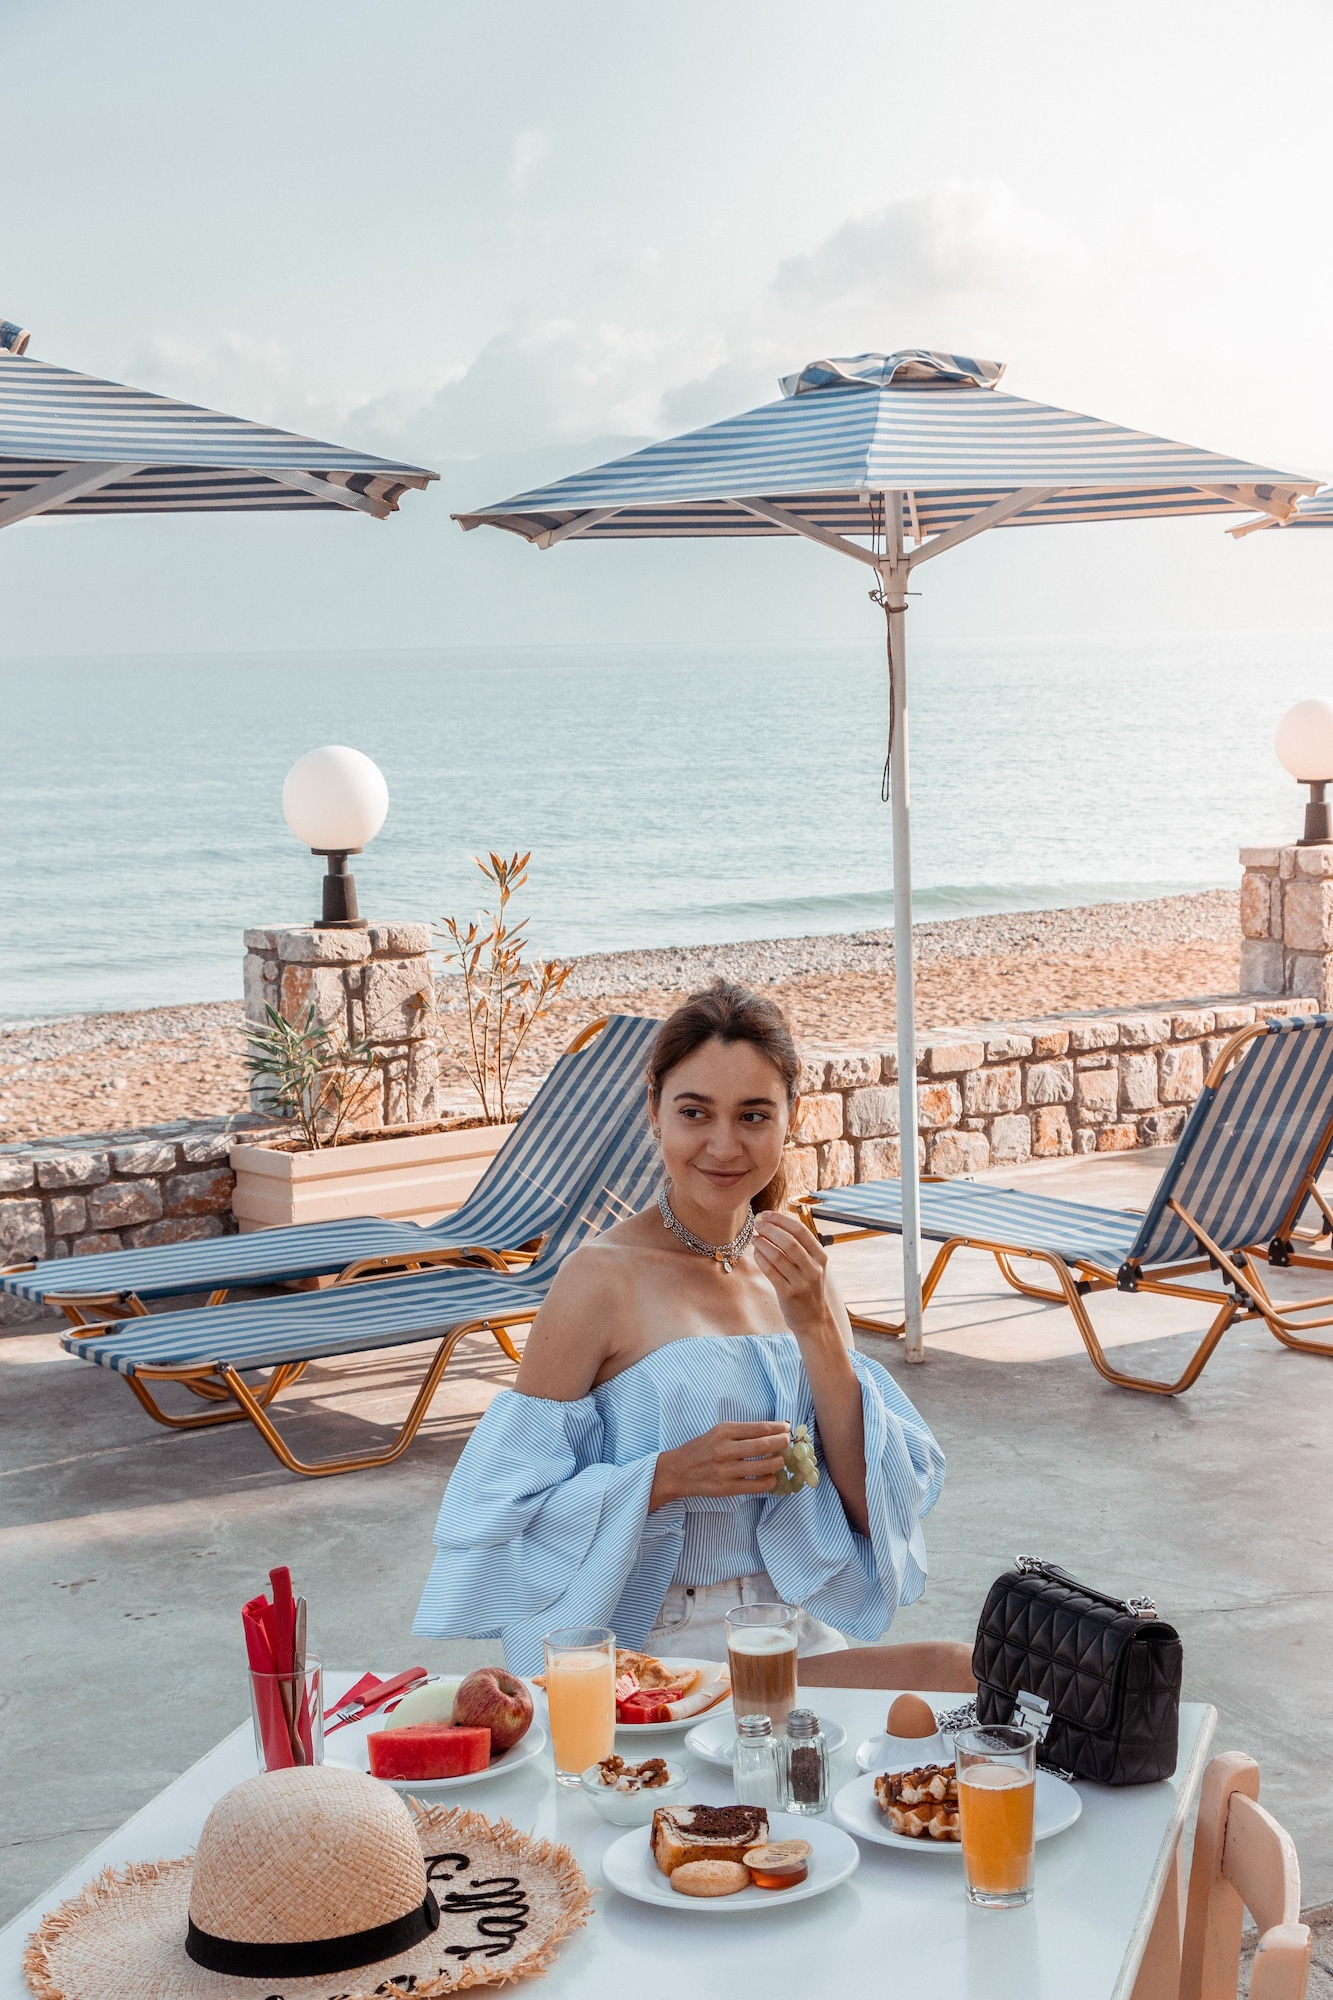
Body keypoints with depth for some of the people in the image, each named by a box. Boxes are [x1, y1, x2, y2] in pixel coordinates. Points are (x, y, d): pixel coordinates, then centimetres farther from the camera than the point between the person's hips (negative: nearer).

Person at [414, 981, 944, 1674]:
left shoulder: (794, 1271, 7)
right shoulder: (605, 1277, -9)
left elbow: (876, 1506, 1)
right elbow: (510, 1508, -10)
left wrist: (817, 1327, -11)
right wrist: (672, 1474, -22)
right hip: (646, 1656, -6)